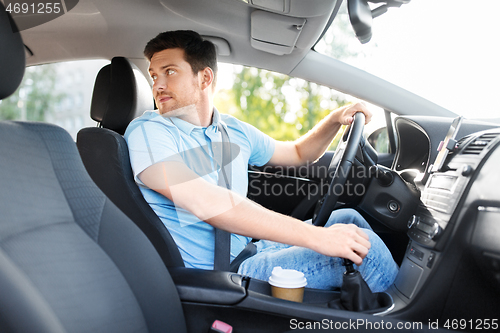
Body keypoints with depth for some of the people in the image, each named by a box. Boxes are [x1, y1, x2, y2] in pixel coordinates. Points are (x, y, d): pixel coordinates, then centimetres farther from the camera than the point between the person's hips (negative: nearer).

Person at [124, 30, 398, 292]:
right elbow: (206, 204, -30)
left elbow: (297, 154, 25)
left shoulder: (235, 131, 9)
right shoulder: (147, 132, -14)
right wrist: (316, 237, -31)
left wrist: (334, 120, 4)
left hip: (249, 251, 8)